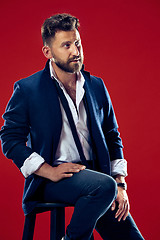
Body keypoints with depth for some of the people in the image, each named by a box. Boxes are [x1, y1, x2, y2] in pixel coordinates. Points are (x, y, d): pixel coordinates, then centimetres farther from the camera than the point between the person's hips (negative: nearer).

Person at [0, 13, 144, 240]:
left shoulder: (97, 86, 12)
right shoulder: (27, 89, 0)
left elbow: (112, 137, 17)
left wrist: (120, 183, 4)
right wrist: (50, 172, -15)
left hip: (95, 173, 5)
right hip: (50, 181, -4)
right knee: (104, 186, -32)